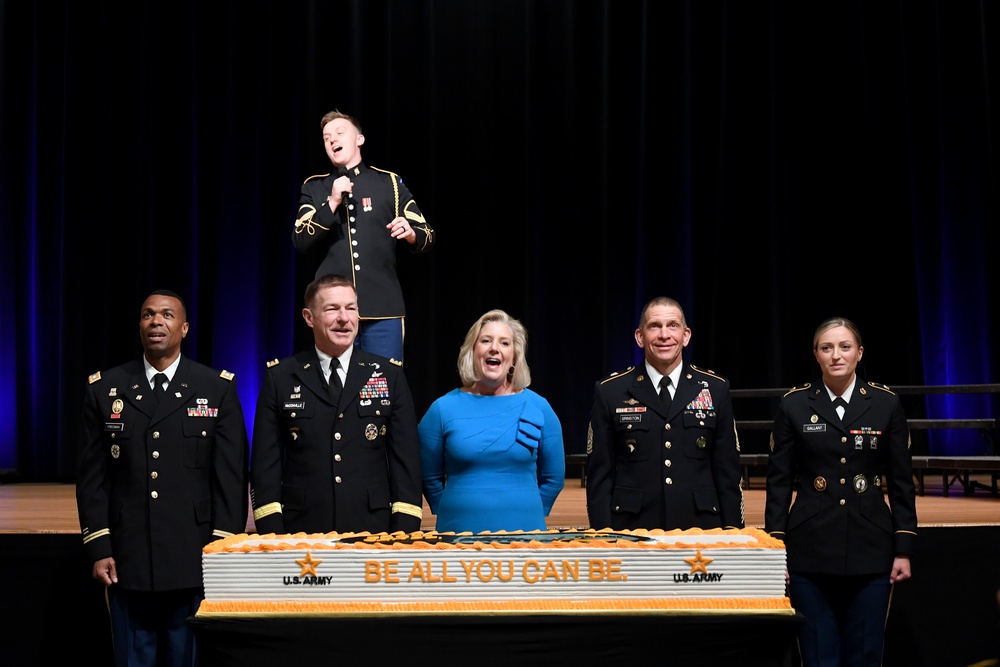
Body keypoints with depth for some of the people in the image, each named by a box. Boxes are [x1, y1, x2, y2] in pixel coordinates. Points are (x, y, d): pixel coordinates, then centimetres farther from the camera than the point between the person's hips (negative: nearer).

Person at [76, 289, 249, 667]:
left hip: (196, 563, -1)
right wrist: (98, 549, -2)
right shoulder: (105, 390, 6)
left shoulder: (218, 389, 2)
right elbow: (92, 477, 5)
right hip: (127, 563, 1)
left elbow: (231, 476, -1)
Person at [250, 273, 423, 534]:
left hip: (374, 530, 1)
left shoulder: (389, 375, 6)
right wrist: (272, 538, -6)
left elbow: (406, 458, 3)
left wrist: (404, 537, -5)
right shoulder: (280, 378, 4)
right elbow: (265, 462, 3)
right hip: (302, 534, 0)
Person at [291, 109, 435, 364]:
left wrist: (410, 233, -15)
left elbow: (428, 235, 8)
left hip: (383, 308, -1)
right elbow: (301, 242, -1)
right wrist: (332, 204, -12)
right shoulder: (314, 188, 11)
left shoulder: (389, 182, 9)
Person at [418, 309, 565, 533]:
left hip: (524, 532, 1)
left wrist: (529, 513, 7)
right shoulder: (444, 408, -1)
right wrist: (456, 512, 8)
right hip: (458, 533, -1)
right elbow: (430, 477, 8)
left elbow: (553, 478, 9)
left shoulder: (538, 408, 2)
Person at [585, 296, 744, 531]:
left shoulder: (716, 389, 6)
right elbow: (599, 475, 2)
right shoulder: (610, 392, 3)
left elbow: (729, 473, 7)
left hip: (700, 529, 1)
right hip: (631, 531, -1)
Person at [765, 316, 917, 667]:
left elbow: (901, 482, 5)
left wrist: (904, 549, 1)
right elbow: (778, 481, 2)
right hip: (811, 550, -1)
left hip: (871, 549, 1)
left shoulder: (886, 403, 2)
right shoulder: (794, 405, 1)